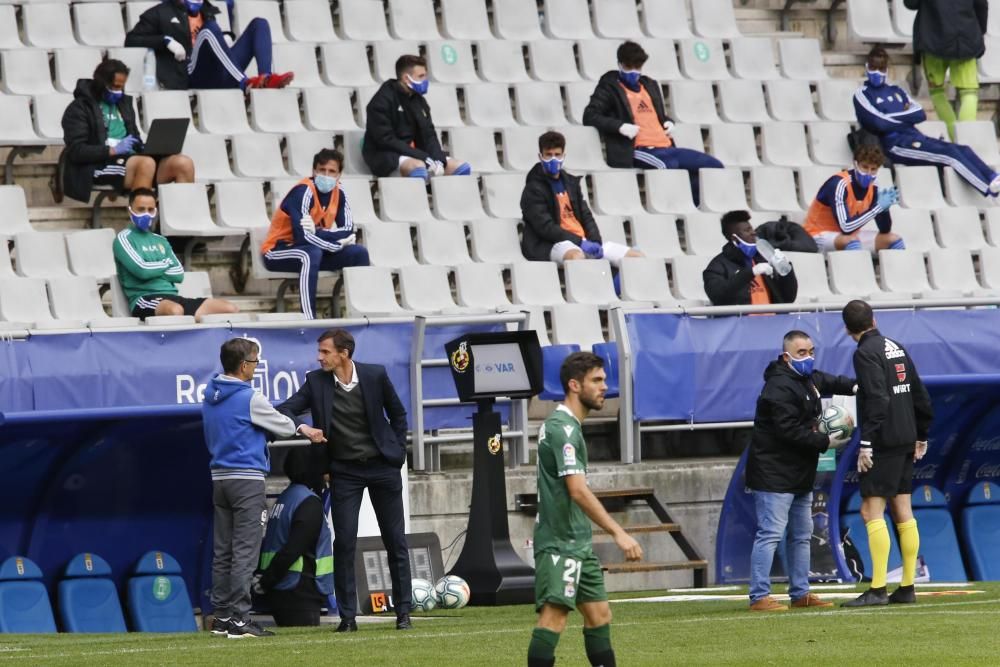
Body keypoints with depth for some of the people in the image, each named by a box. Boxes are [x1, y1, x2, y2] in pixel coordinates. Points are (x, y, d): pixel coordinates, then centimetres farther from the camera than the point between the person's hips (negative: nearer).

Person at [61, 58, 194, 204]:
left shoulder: (124, 103, 22)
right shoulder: (80, 108, 0)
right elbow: (76, 151, -9)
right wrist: (113, 150, -18)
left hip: (131, 160, 7)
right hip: (100, 165, -7)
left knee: (183, 163, -16)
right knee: (146, 163, -37)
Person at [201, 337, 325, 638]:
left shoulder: (211, 397, 10)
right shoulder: (250, 399, -12)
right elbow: (282, 425, 0)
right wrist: (302, 429, 23)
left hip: (220, 478, 8)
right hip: (247, 479, -8)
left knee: (222, 551, 10)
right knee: (245, 551, -7)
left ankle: (221, 616, 13)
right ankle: (239, 618, -11)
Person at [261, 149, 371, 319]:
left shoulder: (339, 194, -1)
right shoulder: (303, 192, -23)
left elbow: (349, 231, -9)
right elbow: (302, 236, -32)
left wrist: (317, 231, -26)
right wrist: (338, 243, -21)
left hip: (314, 249, 7)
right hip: (278, 251, -7)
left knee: (359, 253, -7)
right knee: (311, 253, -38)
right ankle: (309, 319, -45)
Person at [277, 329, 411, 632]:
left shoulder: (375, 375, -7)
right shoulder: (316, 382, -5)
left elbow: (397, 414, 6)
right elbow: (289, 408, -8)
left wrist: (398, 453, 2)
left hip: (382, 467, 0)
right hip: (344, 471, 0)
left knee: (396, 541, 5)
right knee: (344, 542, -5)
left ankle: (403, 612, 13)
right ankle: (347, 616, 1)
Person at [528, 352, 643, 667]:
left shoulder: (569, 425, 15)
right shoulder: (563, 429, -17)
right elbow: (578, 491, -26)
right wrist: (618, 533, -29)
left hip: (577, 543, 11)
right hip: (560, 542, -11)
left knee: (599, 614, 12)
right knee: (554, 615, -16)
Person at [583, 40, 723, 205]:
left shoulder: (650, 85, 27)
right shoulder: (610, 87, 8)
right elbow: (590, 116, -3)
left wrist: (668, 122, 15)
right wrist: (620, 126, -16)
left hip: (666, 148, 7)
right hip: (639, 151, -7)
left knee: (714, 166, -7)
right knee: (668, 166, -41)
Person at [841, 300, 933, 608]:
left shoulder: (866, 353, -11)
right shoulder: (897, 348, 13)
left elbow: (877, 400, -21)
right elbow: (920, 395, 16)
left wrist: (866, 443, -21)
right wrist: (921, 435, 24)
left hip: (884, 442, -8)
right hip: (905, 440, 8)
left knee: (872, 511, -8)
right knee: (902, 511, 10)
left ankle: (877, 589, -14)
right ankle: (907, 588, 10)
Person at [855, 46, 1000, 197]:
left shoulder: (896, 91, 26)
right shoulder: (863, 95, 6)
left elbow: (921, 114, 11)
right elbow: (880, 123, -11)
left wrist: (896, 117, -4)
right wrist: (908, 118, 2)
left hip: (916, 138, 7)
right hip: (896, 145, -7)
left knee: (963, 150, -13)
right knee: (950, 153, -23)